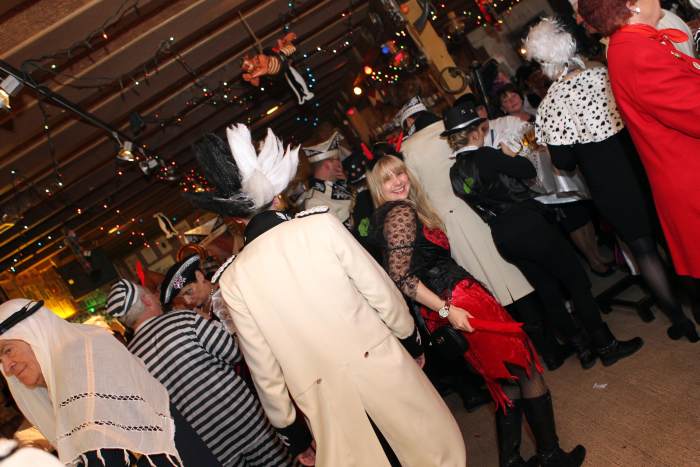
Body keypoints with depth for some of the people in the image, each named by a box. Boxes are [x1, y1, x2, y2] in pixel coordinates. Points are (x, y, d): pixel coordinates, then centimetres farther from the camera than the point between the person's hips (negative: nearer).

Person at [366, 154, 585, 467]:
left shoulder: (383, 217, 15)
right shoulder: (401, 213, -12)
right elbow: (401, 276, -19)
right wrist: (446, 309, -19)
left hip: (446, 304, 9)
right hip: (458, 298, -9)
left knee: (507, 375, 16)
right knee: (524, 365, 1)